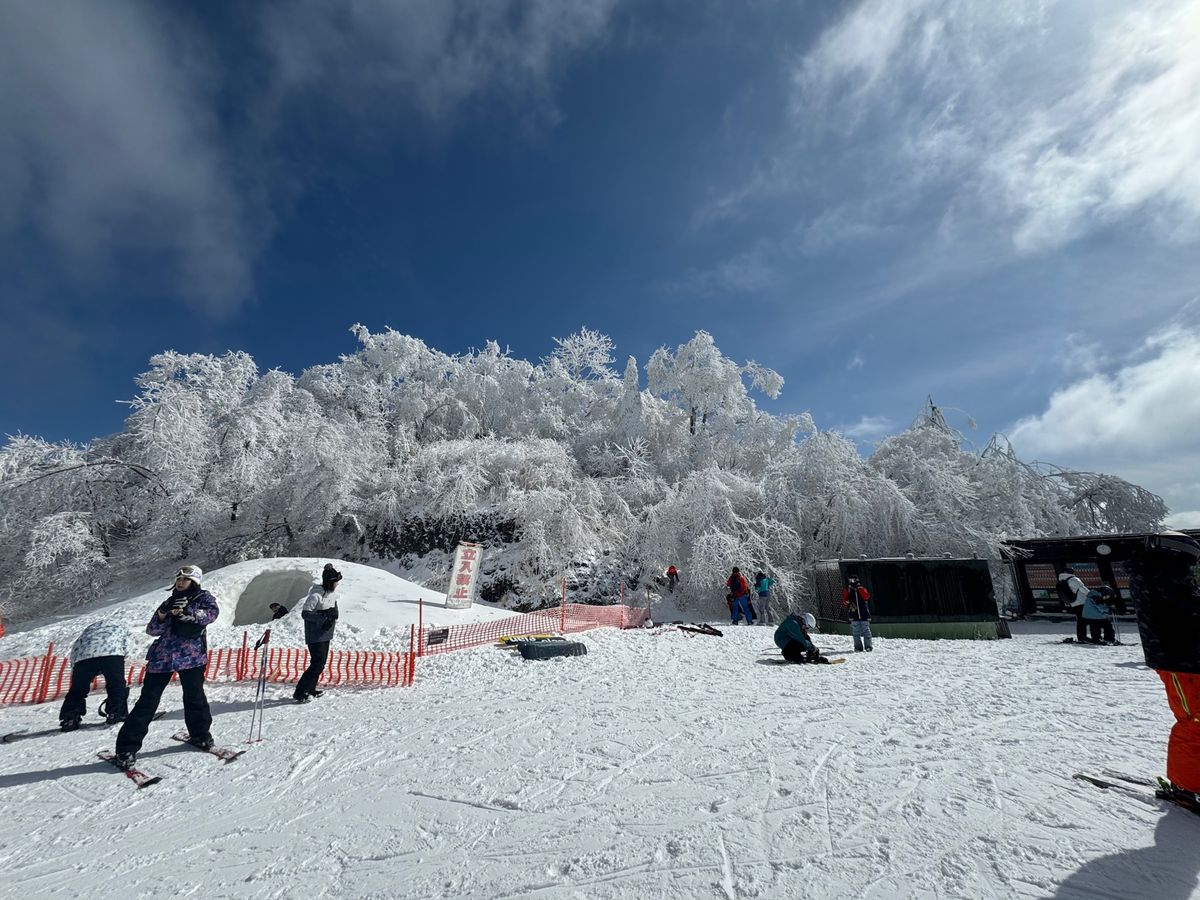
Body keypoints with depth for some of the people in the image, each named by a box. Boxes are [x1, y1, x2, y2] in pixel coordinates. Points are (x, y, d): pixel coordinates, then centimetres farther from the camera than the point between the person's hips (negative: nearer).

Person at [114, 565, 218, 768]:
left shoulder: (203, 597, 7)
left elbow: (211, 613, -14)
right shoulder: (169, 602, 18)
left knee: (194, 695, -3)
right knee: (148, 700, 3)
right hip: (163, 656, 3)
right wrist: (163, 613, -12)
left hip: (191, 656, -3)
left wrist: (185, 611, -26)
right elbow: (152, 630, 8)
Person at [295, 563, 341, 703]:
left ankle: (310, 690, 28)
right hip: (315, 636, -9)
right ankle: (299, 693, 1)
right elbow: (305, 613, -22)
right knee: (318, 665, -9)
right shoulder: (316, 595, -19)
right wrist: (323, 618, -27)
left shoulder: (330, 593, 7)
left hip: (325, 635, 9)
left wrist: (333, 614, -8)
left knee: (320, 663, 15)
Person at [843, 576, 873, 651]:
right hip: (854, 616, 1)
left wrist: (860, 588, -19)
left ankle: (868, 646, 11)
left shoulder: (862, 589, 3)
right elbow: (844, 602, 5)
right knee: (856, 633, 3)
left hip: (864, 615, -1)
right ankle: (858, 647, 8)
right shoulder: (848, 591, 6)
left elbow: (866, 597, -18)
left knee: (866, 631, 2)